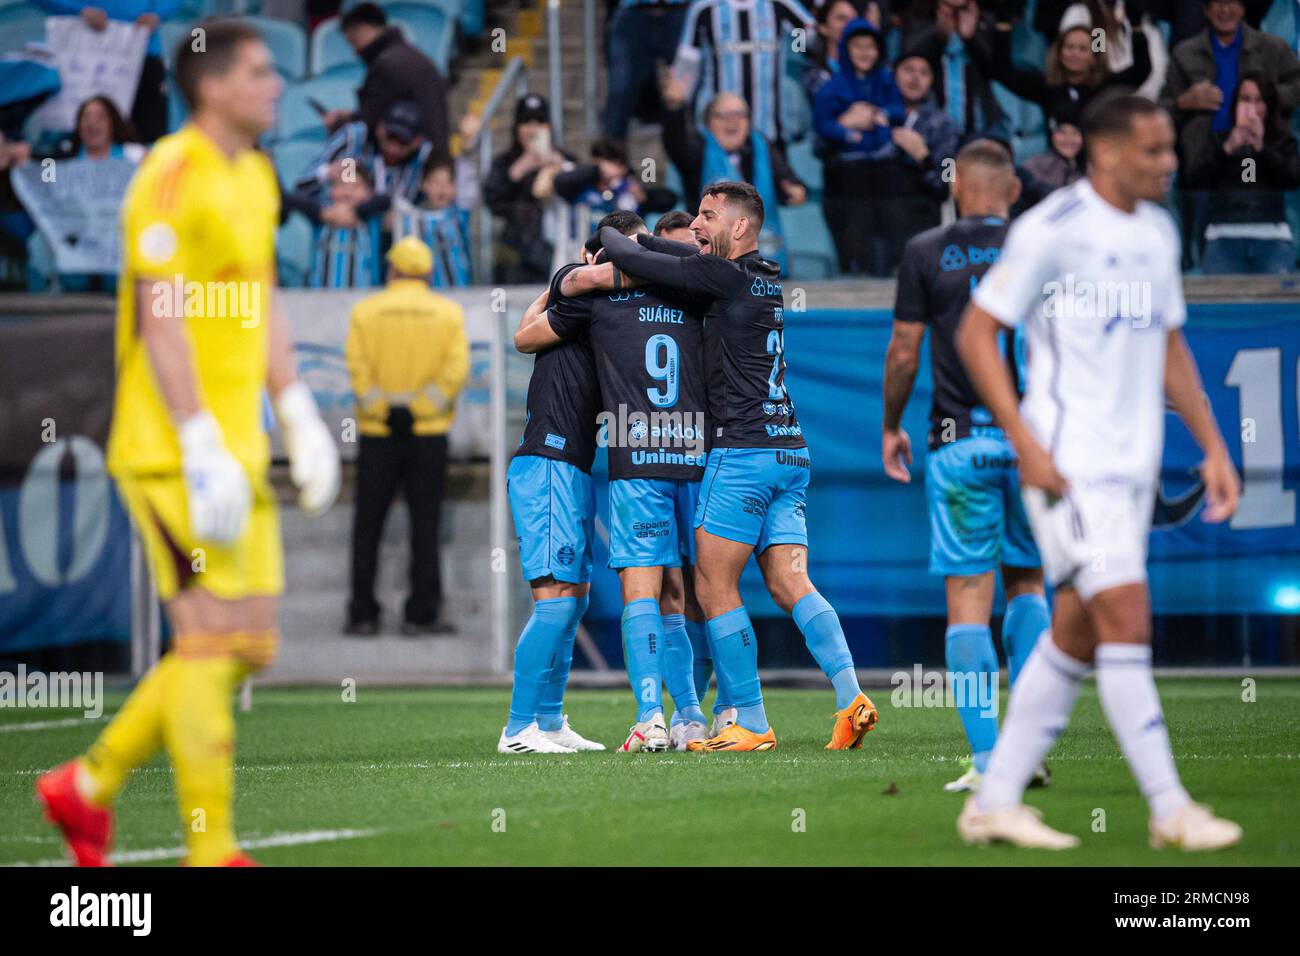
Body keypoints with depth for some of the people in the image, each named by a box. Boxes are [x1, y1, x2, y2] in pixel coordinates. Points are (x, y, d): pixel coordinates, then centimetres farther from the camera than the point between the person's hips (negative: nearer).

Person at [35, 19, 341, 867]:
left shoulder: (255, 177, 15)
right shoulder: (174, 176, -13)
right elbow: (160, 317, -18)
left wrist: (297, 413, 18)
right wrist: (201, 447, -22)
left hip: (238, 448, 9)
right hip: (171, 449, -9)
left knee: (252, 647, 9)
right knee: (213, 641, -8)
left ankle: (90, 785, 21)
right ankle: (212, 852, -2)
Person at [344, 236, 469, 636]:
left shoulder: (365, 311, 0)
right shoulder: (448, 312, 2)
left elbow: (357, 367, -9)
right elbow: (456, 369, -7)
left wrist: (380, 409, -5)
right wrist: (421, 407, -4)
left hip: (377, 434, 0)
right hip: (429, 432, 0)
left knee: (368, 527, 6)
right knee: (425, 525, 3)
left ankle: (363, 614, 4)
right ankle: (421, 614, -1)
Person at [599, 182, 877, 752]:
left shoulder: (728, 277, -9)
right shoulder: (766, 281, 16)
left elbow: (633, 262, -6)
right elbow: (694, 259, 28)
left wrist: (608, 234, 14)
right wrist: (632, 240, 16)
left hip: (743, 450, -8)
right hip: (791, 453, 8)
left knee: (714, 588, 0)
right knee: (789, 584, 3)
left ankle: (750, 723, -1)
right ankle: (850, 695, -13)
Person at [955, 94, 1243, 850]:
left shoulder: (1158, 232, 12)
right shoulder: (1052, 229, -11)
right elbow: (976, 334, -9)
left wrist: (1213, 446, 14)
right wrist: (1027, 444, -16)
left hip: (1133, 463, 8)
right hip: (1069, 465, -8)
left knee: (1075, 637, 7)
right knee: (1128, 620, -12)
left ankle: (996, 800, 14)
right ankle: (1170, 810, -7)